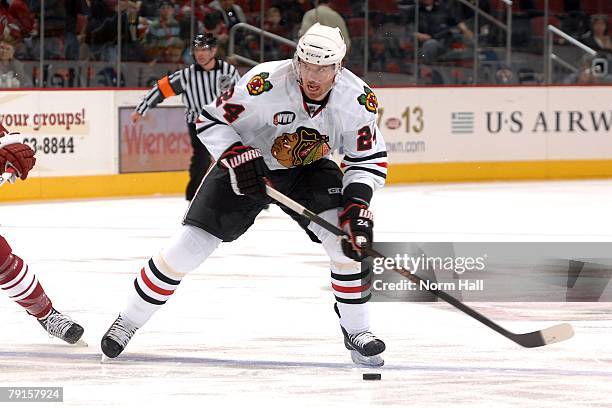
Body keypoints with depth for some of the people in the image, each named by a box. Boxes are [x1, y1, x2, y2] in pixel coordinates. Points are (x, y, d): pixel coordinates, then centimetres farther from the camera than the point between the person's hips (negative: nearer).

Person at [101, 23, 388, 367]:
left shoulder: (358, 99, -23)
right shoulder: (265, 84, -32)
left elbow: (371, 159, -11)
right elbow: (211, 120, -18)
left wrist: (358, 203, -26)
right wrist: (238, 157, -32)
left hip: (309, 170, 2)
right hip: (249, 167, -2)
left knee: (347, 239, -22)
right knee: (189, 246, -7)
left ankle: (356, 330, -3)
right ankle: (128, 321, 11)